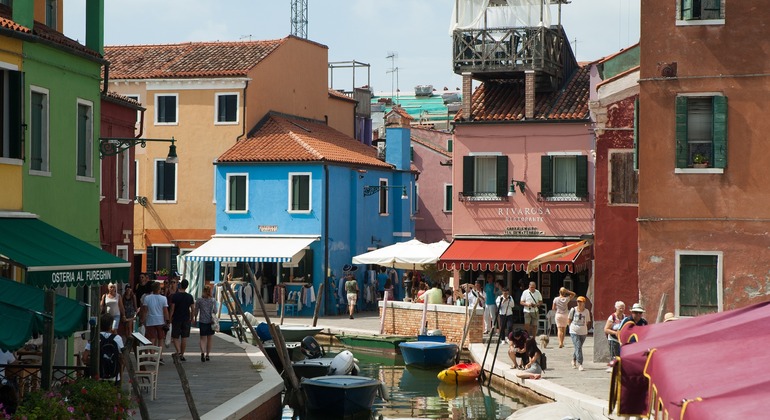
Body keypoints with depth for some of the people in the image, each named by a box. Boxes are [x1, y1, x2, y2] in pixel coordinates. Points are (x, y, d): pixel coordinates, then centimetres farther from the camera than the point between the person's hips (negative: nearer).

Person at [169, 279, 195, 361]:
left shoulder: (175, 296, -9)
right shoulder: (190, 296, 0)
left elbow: (172, 309, -10)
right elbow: (193, 309, 3)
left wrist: (170, 319, -2)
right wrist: (191, 318, 16)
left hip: (176, 319, -2)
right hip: (186, 319, 3)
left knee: (175, 337, 5)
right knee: (184, 338, 8)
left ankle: (178, 352, -15)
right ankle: (182, 355, 12)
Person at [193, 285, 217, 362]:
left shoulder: (199, 300, -3)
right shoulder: (213, 300, -2)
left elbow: (196, 311, 2)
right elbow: (215, 311, -8)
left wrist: (195, 318, 14)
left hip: (202, 321, -1)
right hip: (210, 321, 1)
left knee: (203, 337, 2)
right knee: (209, 337, 14)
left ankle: (202, 352, -22)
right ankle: (207, 355, 19)